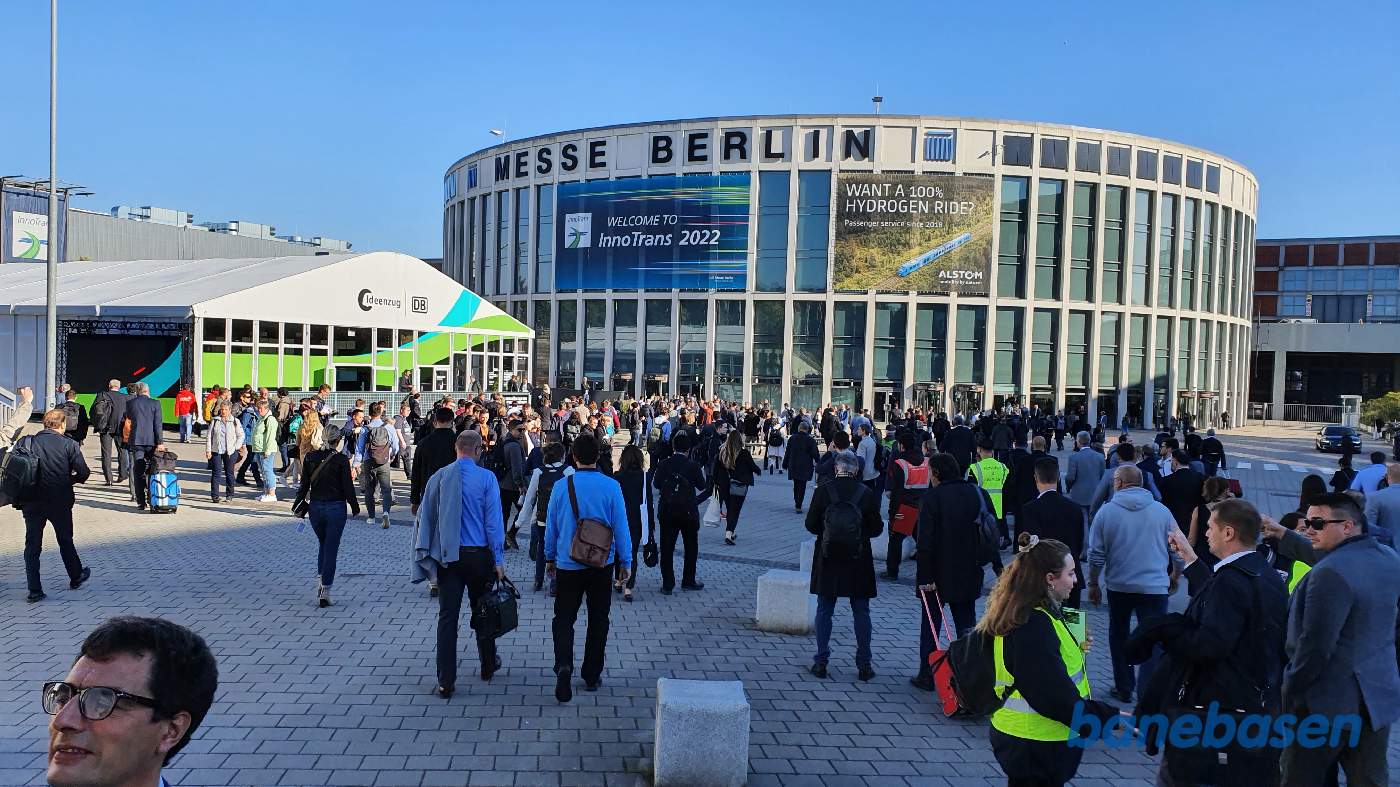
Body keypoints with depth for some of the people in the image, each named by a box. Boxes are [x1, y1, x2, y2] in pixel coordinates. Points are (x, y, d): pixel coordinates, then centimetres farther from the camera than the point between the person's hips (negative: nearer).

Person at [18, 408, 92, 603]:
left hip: (31, 501, 2)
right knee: (65, 541, 17)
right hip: (60, 502, -1)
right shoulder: (69, 445, -8)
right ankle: (76, 577, 34)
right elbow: (83, 473, -10)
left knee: (32, 545, 8)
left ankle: (34, 590, 5)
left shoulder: (28, 442, 0)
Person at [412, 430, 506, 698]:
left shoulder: (438, 477, 1)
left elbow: (425, 517, 6)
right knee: (482, 612, 15)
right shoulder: (486, 478, -7)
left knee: (447, 616, 3)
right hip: (479, 555, -1)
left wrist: (424, 555, 15)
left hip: (448, 556, 1)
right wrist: (499, 559, -5)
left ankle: (446, 682, 2)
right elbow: (493, 520, -8)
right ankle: (488, 666, 32)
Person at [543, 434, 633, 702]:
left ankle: (563, 665, -14)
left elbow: (551, 526, 3)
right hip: (602, 565, 0)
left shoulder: (561, 486, -6)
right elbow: (621, 526, -4)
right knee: (598, 620, 13)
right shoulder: (611, 486, -9)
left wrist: (550, 557, 17)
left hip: (568, 564, 0)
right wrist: (625, 561, 6)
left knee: (564, 618, 8)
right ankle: (592, 676, 21)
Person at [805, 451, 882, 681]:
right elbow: (876, 528, -2)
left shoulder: (823, 491, -9)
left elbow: (811, 525, -4)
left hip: (828, 561, 0)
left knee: (824, 611, 11)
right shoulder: (868, 494, -8)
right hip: (859, 561, 0)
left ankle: (821, 662, 12)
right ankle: (864, 665, 14)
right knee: (861, 613, 10)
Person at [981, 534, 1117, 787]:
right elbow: (1058, 697, -27)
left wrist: (1075, 649, 10)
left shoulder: (1025, 614, 6)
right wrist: (1111, 718, -23)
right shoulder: (1033, 626, -25)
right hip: (1035, 747, -10)